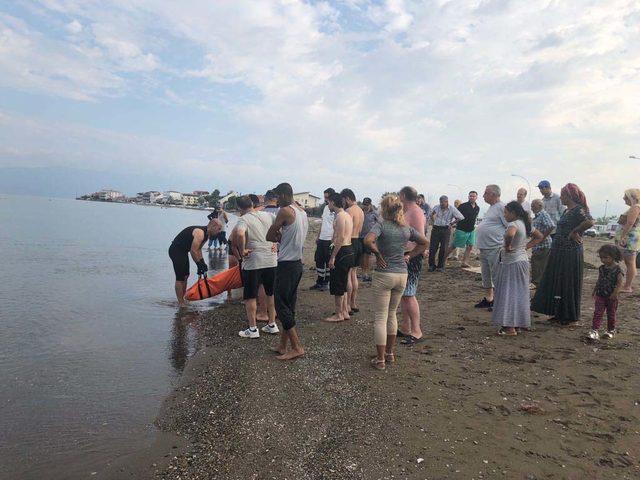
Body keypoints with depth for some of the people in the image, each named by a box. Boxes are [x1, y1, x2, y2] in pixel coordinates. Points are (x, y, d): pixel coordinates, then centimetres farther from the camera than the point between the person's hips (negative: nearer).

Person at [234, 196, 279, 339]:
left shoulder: (243, 219, -9)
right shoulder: (268, 216, 6)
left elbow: (239, 234, -30)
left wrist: (242, 250, -15)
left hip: (253, 262, -5)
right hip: (271, 261, 5)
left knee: (250, 296, 7)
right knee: (271, 294, 18)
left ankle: (252, 329, 12)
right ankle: (272, 325, 27)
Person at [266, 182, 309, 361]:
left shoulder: (285, 211, -14)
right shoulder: (303, 212, 13)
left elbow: (269, 236, -9)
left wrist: (278, 237, 7)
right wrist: (282, 238, 2)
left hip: (286, 265, -9)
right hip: (298, 263, 9)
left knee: (281, 306, -2)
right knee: (289, 306, 12)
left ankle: (297, 347, -2)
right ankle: (283, 346, 20)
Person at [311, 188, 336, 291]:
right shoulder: (326, 207, 13)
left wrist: (333, 239, -20)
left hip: (329, 240, -8)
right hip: (321, 239, 9)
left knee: (329, 262, 3)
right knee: (319, 260, 13)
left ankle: (327, 283, 15)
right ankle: (319, 282, 24)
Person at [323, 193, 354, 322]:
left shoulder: (340, 216, -15)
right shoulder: (347, 215, 16)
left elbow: (341, 238, -22)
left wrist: (332, 257, -21)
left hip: (342, 252, -10)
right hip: (349, 250, 10)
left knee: (337, 284, -1)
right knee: (342, 284, 17)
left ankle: (339, 314, 6)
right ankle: (345, 312, 23)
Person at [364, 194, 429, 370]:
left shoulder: (381, 224, -11)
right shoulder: (407, 228, 5)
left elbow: (368, 240, -28)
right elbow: (424, 242, 15)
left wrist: (378, 254, -13)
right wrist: (409, 256, 12)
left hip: (384, 275, -5)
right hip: (402, 275, 5)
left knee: (380, 317, 3)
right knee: (392, 314, 21)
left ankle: (380, 359, 8)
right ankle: (390, 353, 30)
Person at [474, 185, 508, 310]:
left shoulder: (501, 207, -14)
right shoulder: (491, 208, 16)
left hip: (495, 248, -10)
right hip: (484, 248, 10)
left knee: (496, 276, -2)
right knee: (486, 275, 17)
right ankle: (488, 299, 29)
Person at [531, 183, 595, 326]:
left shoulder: (578, 210, -14)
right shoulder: (567, 211, 14)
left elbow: (590, 222, -32)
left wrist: (574, 232, -20)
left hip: (570, 254, -9)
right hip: (559, 253, 9)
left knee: (569, 285, 1)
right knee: (556, 283, 14)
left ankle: (571, 318, 14)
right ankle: (560, 314, 26)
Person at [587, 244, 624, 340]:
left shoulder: (617, 269, -11)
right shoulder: (601, 268, 5)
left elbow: (620, 283, -16)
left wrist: (615, 293, -27)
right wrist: (594, 291, 16)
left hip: (611, 297, -3)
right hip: (600, 295, 4)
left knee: (611, 314, 12)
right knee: (598, 313, -4)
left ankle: (611, 331, 29)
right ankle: (594, 331, -7)